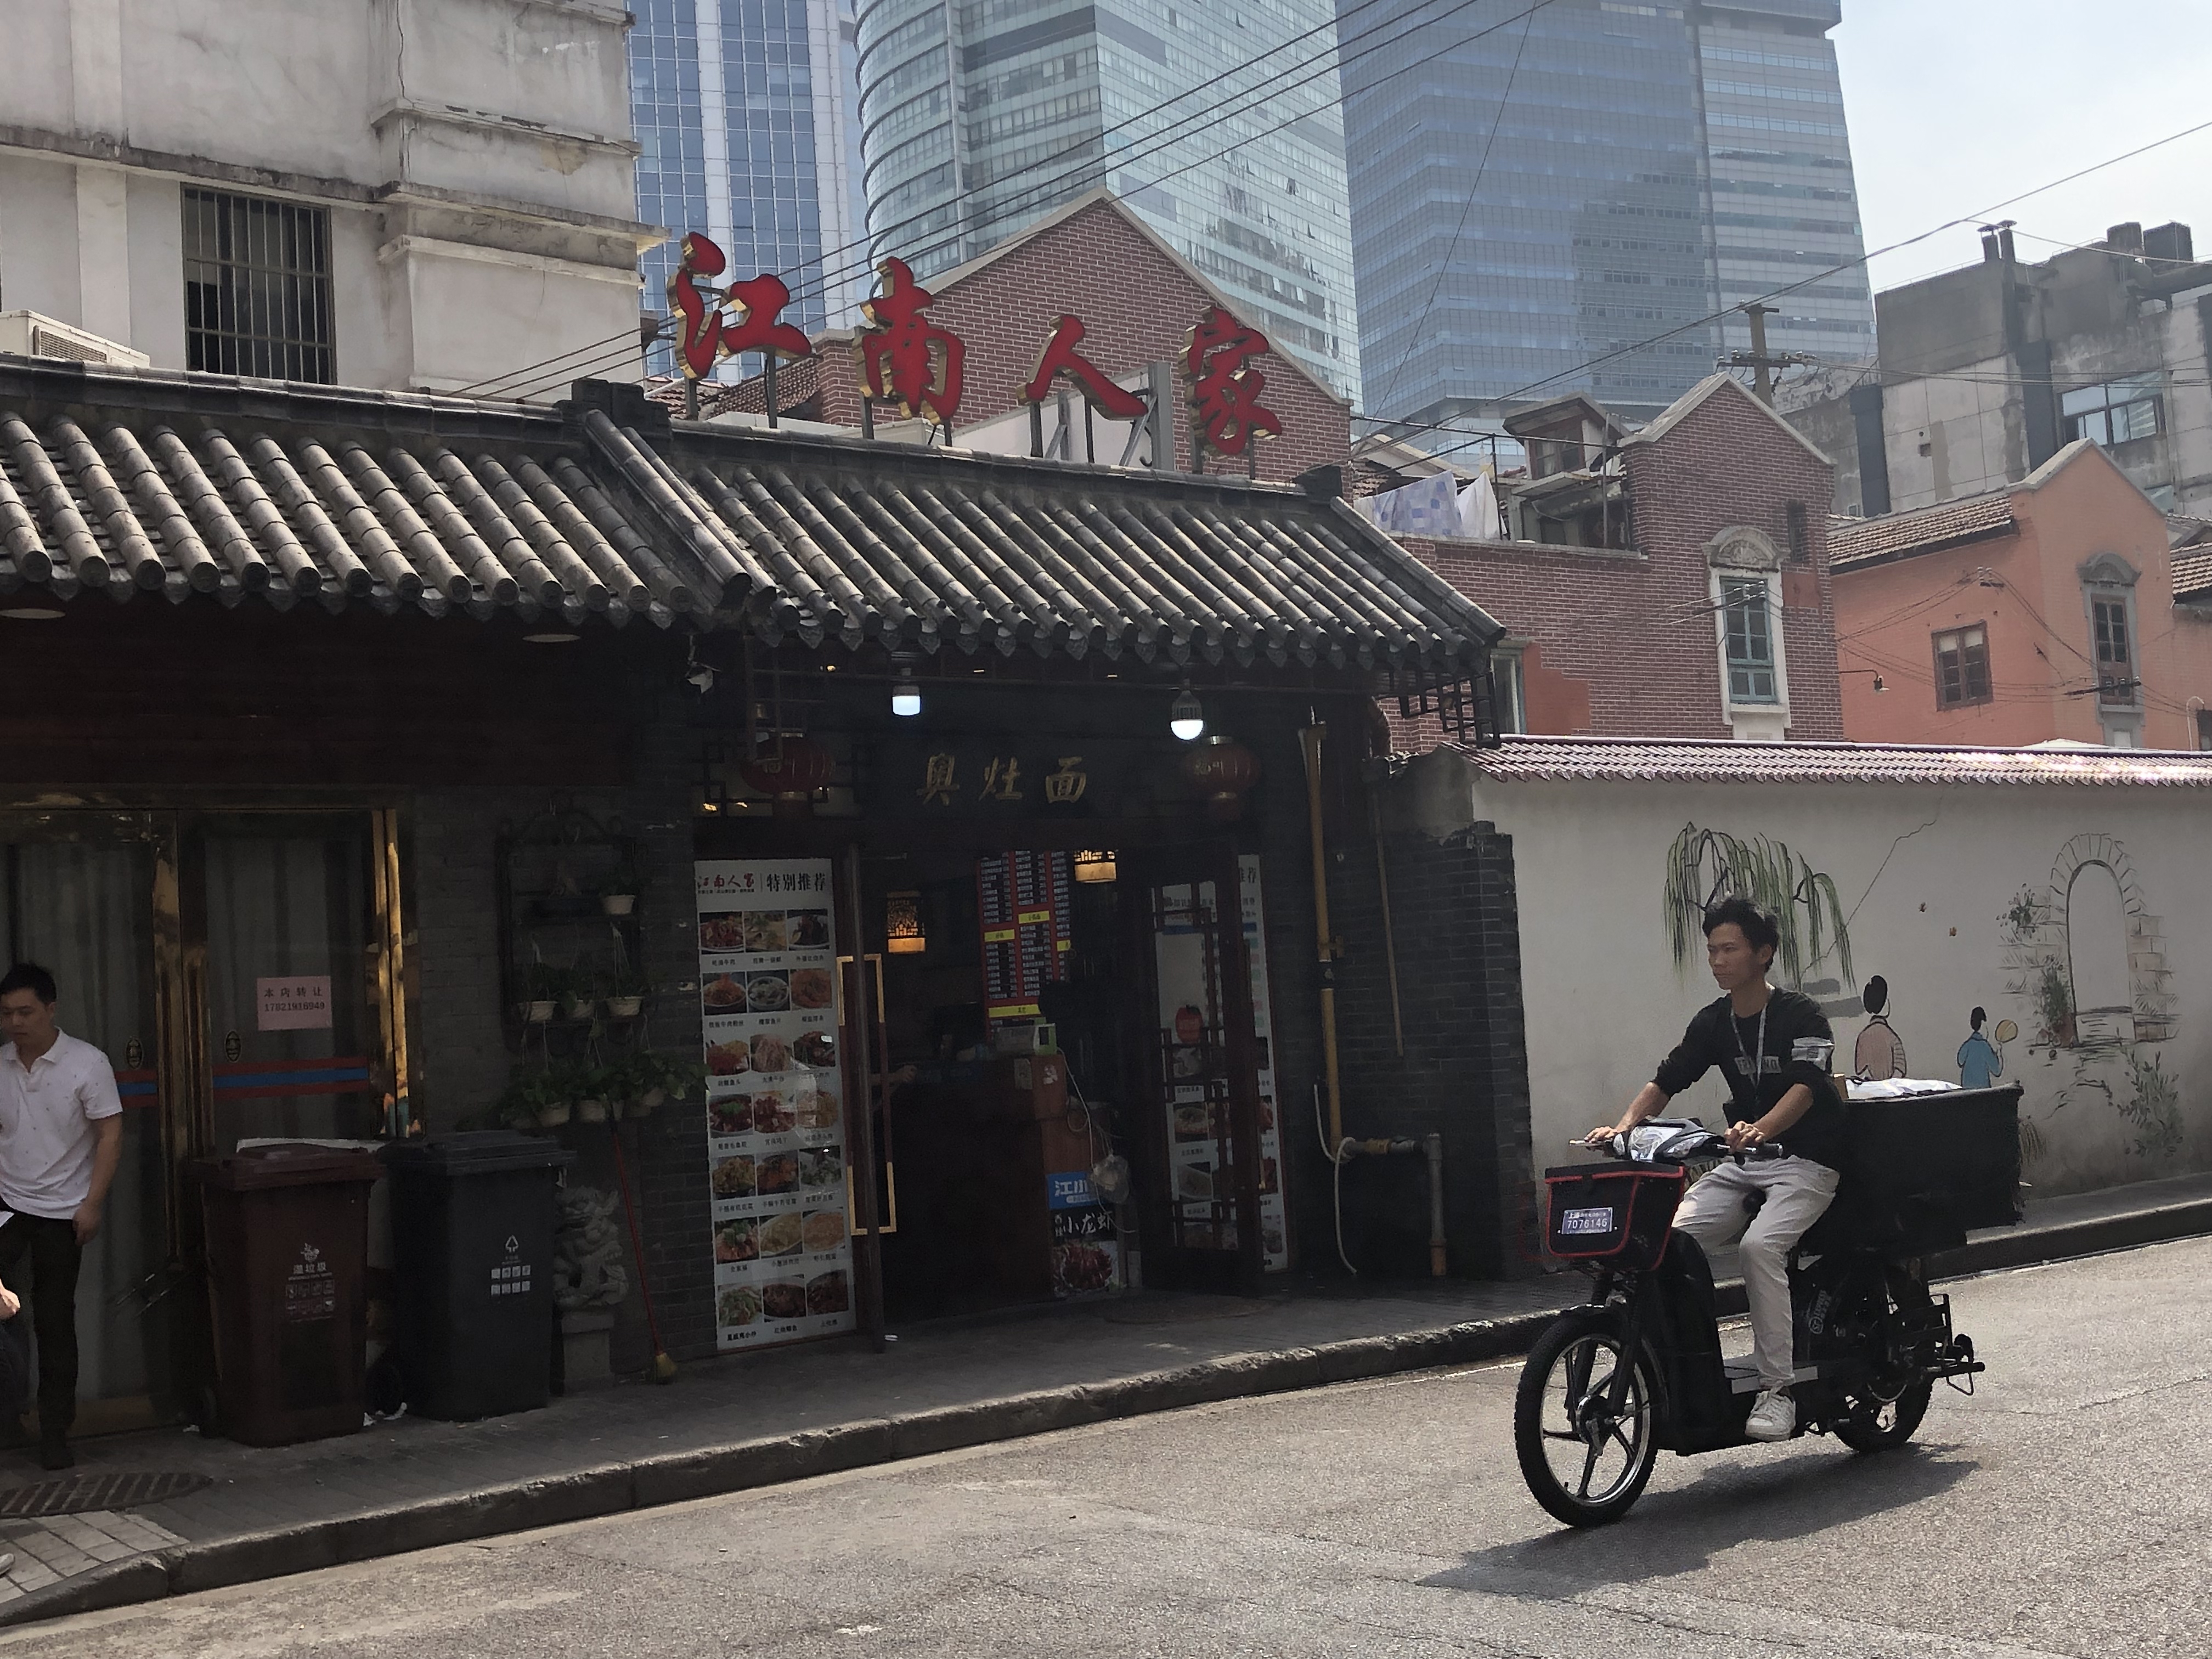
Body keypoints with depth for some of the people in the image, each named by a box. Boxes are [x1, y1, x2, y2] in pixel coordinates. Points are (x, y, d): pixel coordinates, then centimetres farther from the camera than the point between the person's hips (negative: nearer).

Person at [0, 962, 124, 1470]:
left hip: (61, 1212, -2)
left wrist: (92, 1204, -14)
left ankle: (54, 1432, 13)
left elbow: (110, 1135, -8)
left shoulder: (87, 1064, -8)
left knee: (55, 1321, 4)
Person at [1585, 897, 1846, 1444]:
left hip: (1807, 1160, -6)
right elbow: (1666, 1080, 3)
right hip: (1744, 1164, 6)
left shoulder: (1801, 1015, -9)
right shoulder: (1713, 1023, 10)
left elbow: (1804, 1087, -24)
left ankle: (1777, 1388, -26)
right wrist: (1624, 1126, -17)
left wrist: (1760, 1129, -44)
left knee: (1760, 1244, -32)